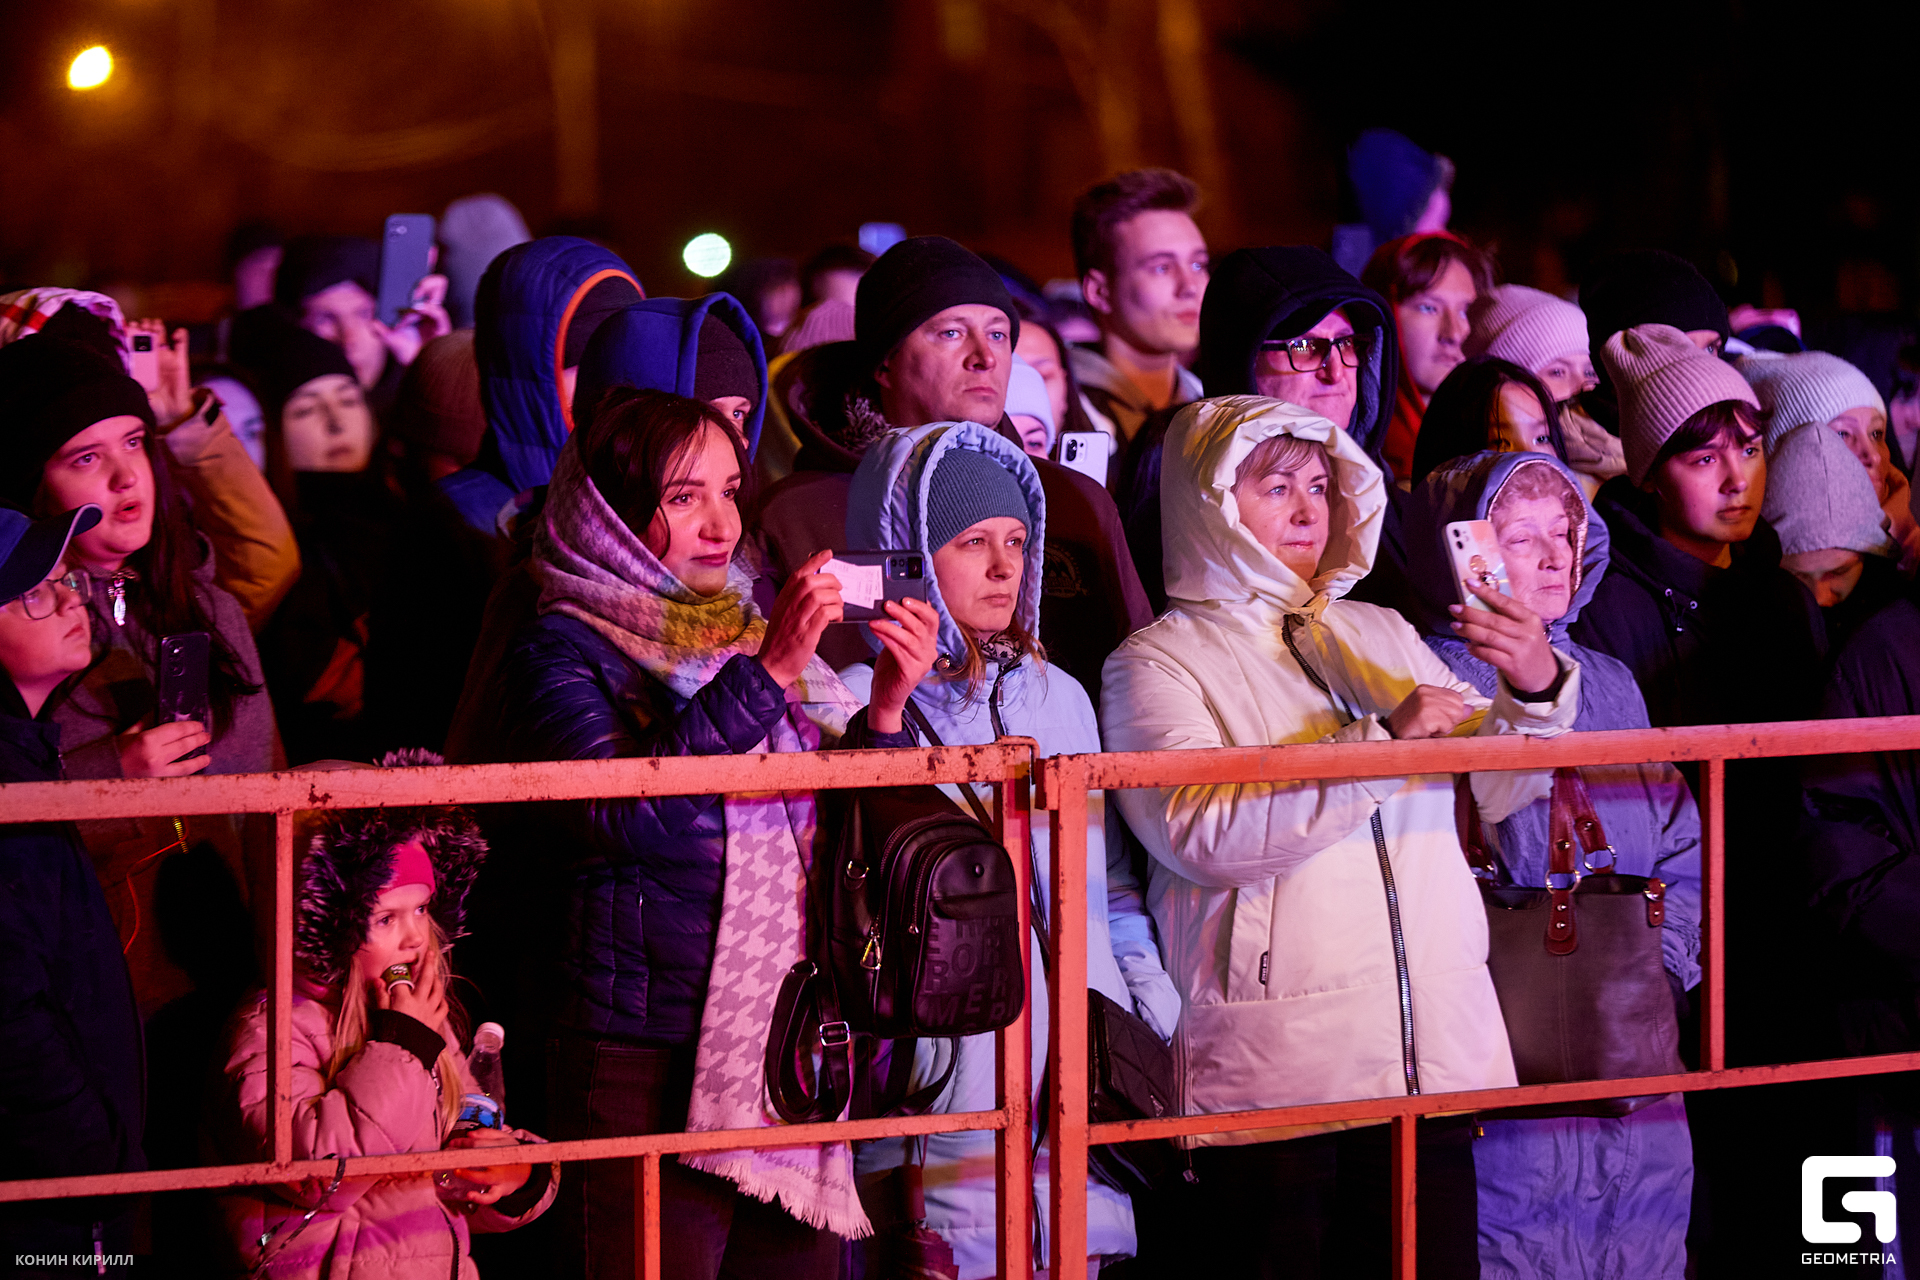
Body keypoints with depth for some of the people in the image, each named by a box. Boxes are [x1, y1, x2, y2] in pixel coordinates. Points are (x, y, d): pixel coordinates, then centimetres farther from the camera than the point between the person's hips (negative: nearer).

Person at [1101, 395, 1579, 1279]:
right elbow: (1203, 833, -16)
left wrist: (1537, 691, -4)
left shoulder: (1383, 637, 18)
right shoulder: (1156, 664, 1)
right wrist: (1385, 743, -18)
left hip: (1436, 1058, 5)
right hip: (1274, 1073, -5)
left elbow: (1495, 792, 17)